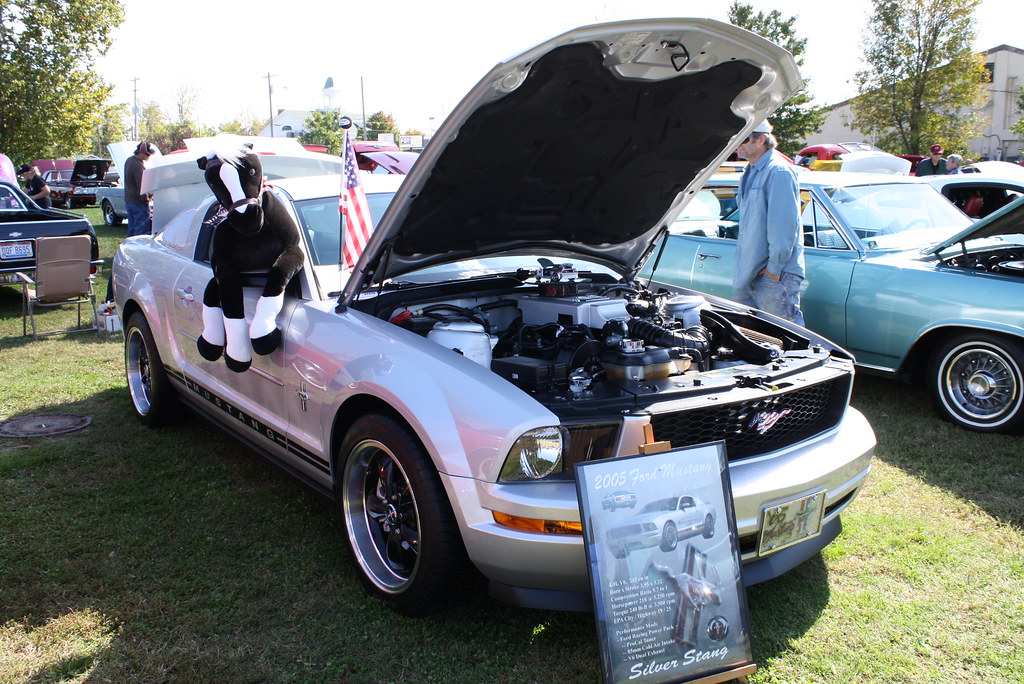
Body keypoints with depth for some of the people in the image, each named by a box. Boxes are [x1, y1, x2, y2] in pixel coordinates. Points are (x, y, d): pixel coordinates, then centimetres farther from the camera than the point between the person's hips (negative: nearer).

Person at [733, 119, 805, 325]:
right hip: (748, 270, 10)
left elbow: (784, 225, -18)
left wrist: (775, 267, -20)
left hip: (776, 274, -10)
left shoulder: (778, 171, -13)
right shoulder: (751, 173, 18)